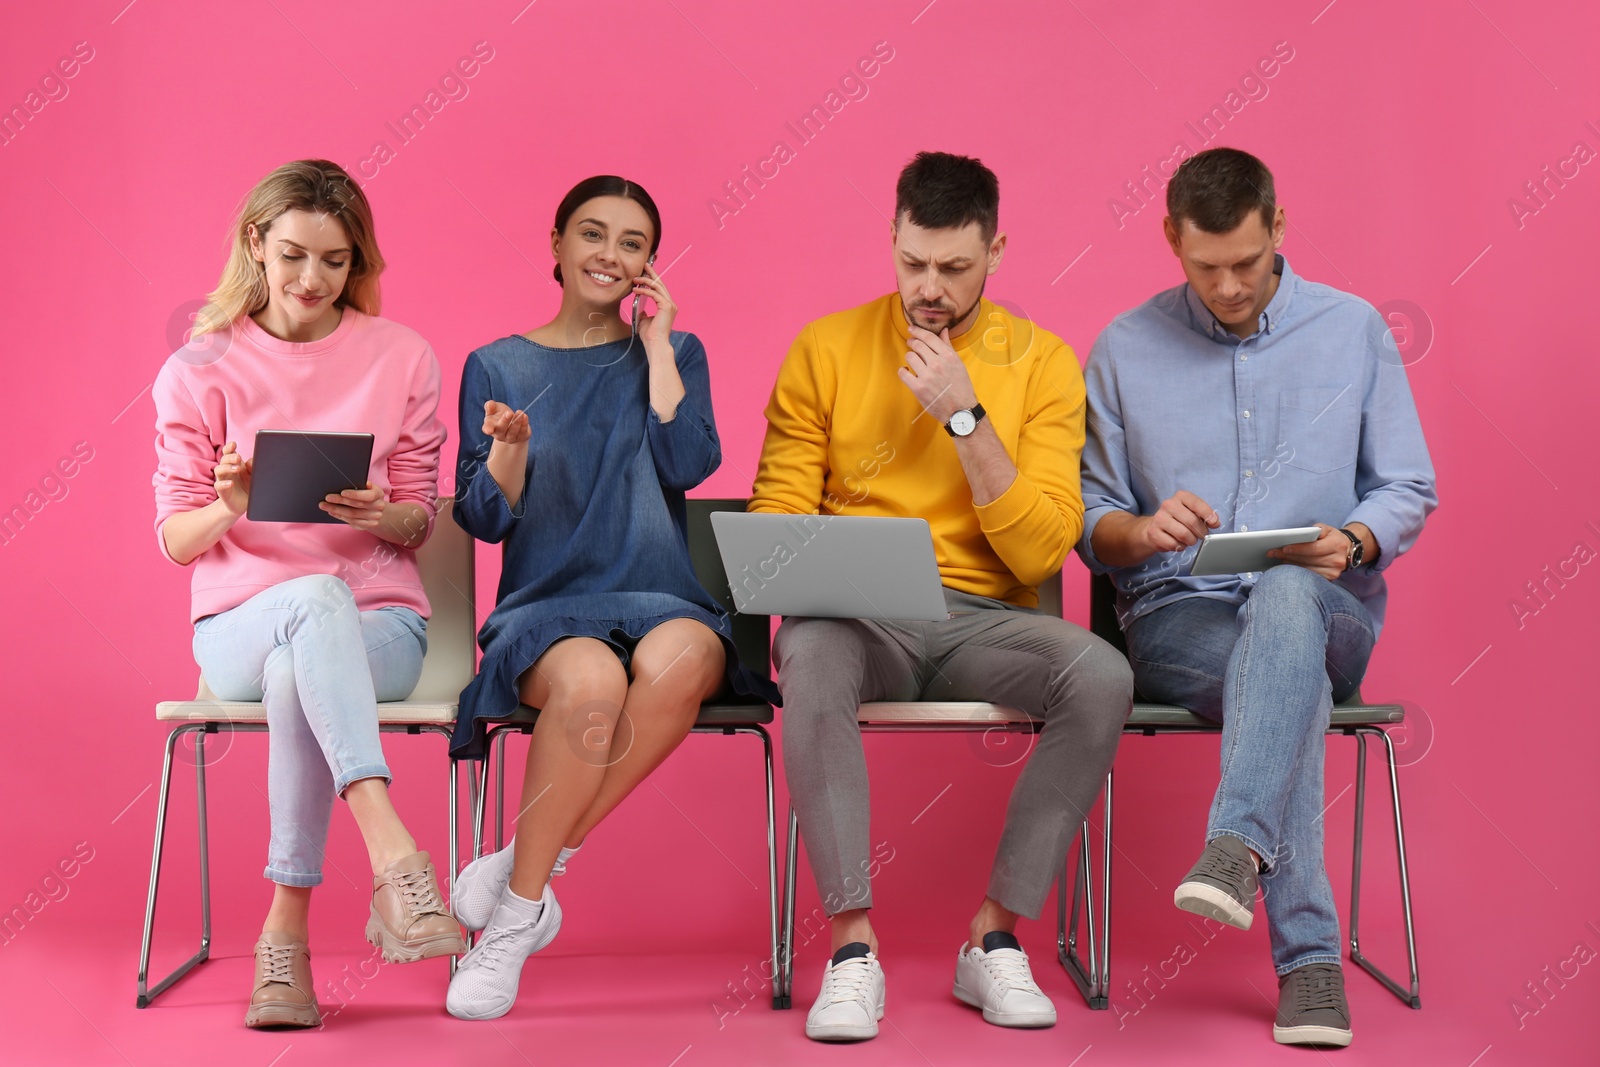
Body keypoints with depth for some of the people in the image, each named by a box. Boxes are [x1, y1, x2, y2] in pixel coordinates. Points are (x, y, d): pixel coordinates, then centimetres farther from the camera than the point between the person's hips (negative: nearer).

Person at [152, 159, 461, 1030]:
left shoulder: (402, 360, 8)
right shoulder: (199, 371, 6)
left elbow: (419, 523, 10)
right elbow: (173, 538, 5)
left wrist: (381, 516, -15)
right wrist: (228, 508, -18)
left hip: (378, 624, 1)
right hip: (241, 623, 0)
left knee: (296, 675, -38)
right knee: (317, 597, -39)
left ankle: (287, 929, -29)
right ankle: (397, 862, -50)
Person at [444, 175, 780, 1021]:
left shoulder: (671, 355, 15)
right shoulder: (497, 366, 12)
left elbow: (688, 466, -4)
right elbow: (484, 518, 4)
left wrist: (655, 342, 1)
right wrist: (510, 446, -16)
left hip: (663, 599, 1)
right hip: (546, 605, -1)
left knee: (678, 659, -38)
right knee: (590, 679, -38)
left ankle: (526, 869, -27)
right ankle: (520, 912, -24)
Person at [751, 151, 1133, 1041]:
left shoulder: (1041, 361, 5)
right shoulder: (828, 348, 6)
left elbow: (1041, 552, -4)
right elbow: (777, 513, 6)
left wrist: (965, 416, -12)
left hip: (984, 619, 1)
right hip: (860, 616, -1)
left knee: (1103, 677, -30)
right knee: (811, 658, -37)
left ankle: (996, 938, -16)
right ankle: (854, 947, -27)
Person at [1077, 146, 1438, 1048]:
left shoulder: (1355, 330, 9)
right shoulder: (1125, 349, 8)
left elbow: (1411, 490, 9)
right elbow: (1089, 519, 9)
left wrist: (1352, 543, -14)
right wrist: (1144, 531, -15)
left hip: (1328, 611, 0)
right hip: (1179, 616, 0)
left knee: (1287, 596, -39)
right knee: (1294, 678, -36)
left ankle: (1239, 846, -54)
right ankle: (1309, 954, -38)